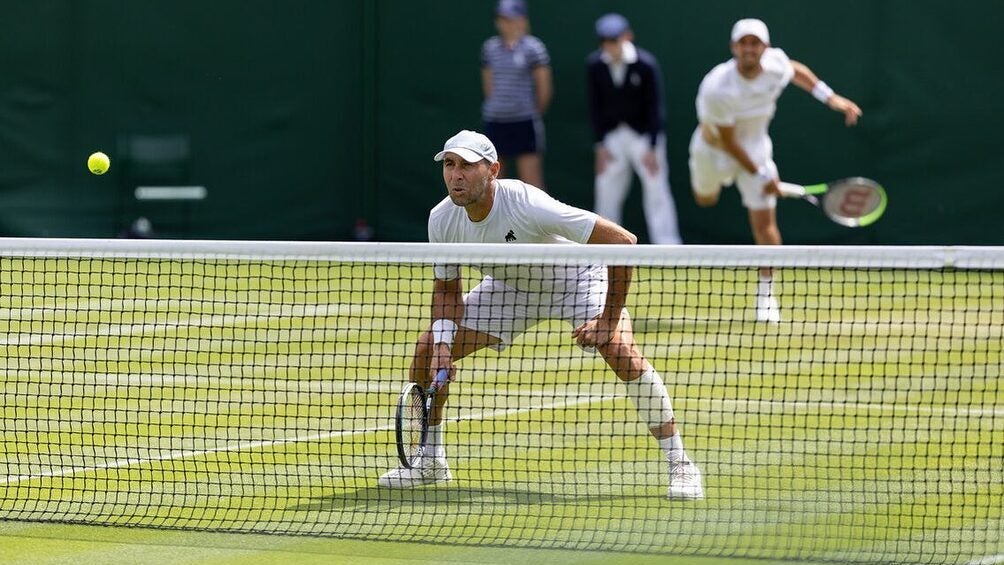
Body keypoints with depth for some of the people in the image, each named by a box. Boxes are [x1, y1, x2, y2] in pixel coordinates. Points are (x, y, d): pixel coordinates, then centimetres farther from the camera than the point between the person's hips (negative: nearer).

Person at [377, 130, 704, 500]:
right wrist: (442, 344, -21)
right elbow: (447, 289, -2)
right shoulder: (442, 220, -21)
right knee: (427, 351, -5)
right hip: (508, 285, 5)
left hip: (577, 279, -5)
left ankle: (680, 466, -19)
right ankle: (430, 462, 16)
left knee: (622, 353, -29)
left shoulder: (527, 205, -38)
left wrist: (608, 321, -34)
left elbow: (622, 241, -36)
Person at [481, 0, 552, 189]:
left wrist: (534, 114, 8)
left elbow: (545, 88, -3)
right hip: (495, 122, 5)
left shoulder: (533, 47, -6)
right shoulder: (490, 47, 9)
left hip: (524, 123, -5)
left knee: (531, 184, -7)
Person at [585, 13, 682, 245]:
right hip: (611, 136, 3)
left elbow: (655, 108, -12)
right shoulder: (594, 65, -6)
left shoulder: (646, 65, -14)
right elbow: (595, 107, 0)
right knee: (607, 193, 4)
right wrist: (600, 145, -3)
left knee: (657, 191, -7)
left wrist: (652, 148, -16)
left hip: (644, 135, -3)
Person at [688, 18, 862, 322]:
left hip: (755, 146, 2)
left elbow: (796, 71, 5)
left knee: (764, 222, -8)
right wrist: (760, 175, -23)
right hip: (715, 148, -2)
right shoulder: (717, 88, -37)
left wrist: (830, 97, -2)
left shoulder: (776, 63, -24)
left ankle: (766, 294, 3)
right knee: (705, 199, 26)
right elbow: (729, 142, -26)